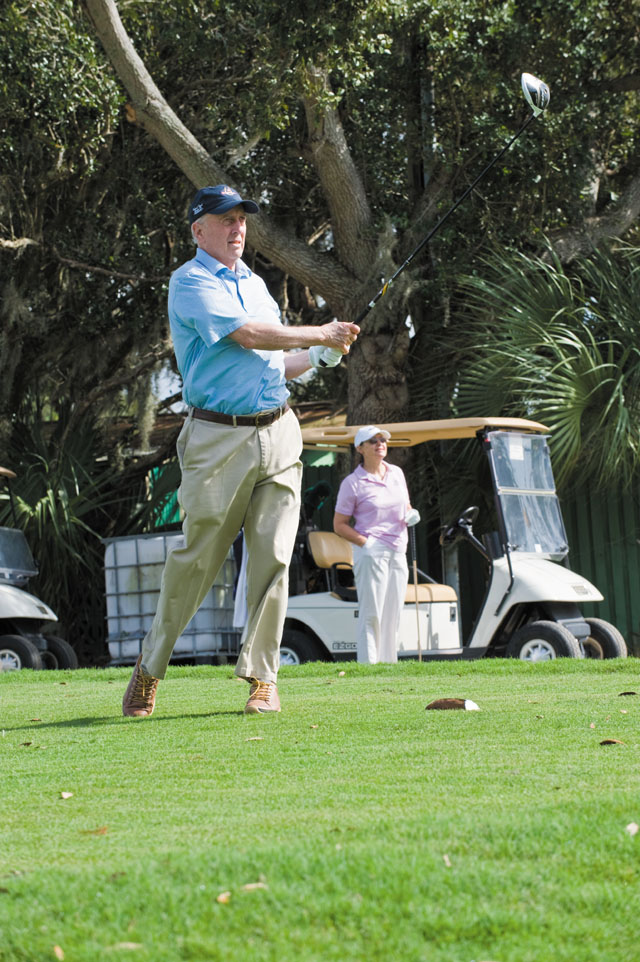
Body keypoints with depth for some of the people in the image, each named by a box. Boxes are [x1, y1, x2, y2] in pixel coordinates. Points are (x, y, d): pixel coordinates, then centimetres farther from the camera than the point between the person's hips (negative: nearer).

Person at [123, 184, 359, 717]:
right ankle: (150, 667, 14)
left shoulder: (256, 283, 21)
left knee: (273, 557, -2)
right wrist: (321, 334, -6)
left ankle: (262, 677, 3)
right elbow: (247, 336, -16)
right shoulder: (190, 283, -3)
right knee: (197, 558, -3)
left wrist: (322, 355, 10)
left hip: (279, 433, 6)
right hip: (219, 437, -6)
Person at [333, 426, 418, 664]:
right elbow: (339, 525, -1)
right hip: (371, 552, -6)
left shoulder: (396, 473, 14)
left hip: (398, 552, 6)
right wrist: (364, 542, -14)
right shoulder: (353, 482, -3)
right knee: (371, 615, -10)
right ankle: (368, 664, -11)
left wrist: (411, 515, 2)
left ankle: (389, 663, 11)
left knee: (392, 616, 7)